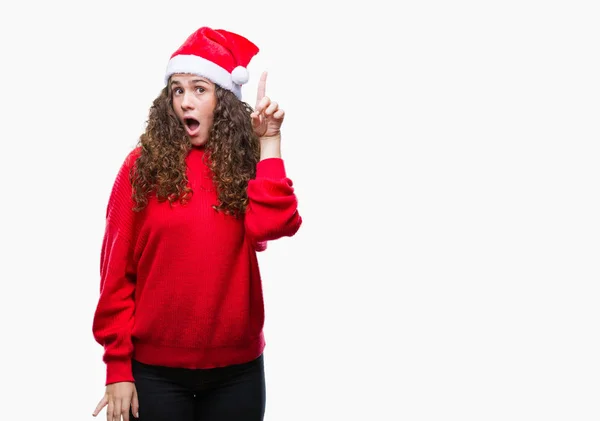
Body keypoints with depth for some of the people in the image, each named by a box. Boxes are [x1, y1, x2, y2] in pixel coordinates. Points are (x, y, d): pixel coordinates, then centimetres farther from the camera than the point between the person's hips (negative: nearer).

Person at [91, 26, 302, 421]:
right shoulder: (143, 164, -3)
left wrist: (269, 145, -14)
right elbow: (118, 269, -4)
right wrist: (118, 364, -6)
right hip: (155, 368, -1)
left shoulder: (248, 163, 2)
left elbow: (268, 226, -17)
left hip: (237, 368, 2)